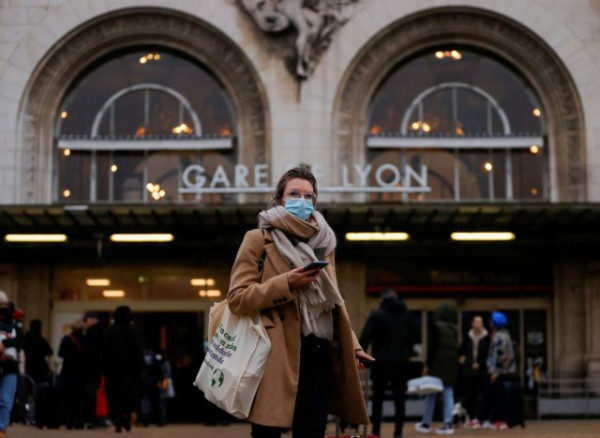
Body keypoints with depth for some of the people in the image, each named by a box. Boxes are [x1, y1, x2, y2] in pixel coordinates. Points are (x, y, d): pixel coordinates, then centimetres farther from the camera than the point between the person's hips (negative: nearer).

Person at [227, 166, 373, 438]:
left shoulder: (323, 243, 19)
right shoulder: (258, 240, 2)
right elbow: (237, 298, -6)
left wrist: (351, 346, 14)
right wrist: (286, 283, -15)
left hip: (317, 353, 5)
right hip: (276, 352, -5)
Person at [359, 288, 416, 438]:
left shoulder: (377, 314, -7)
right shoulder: (406, 315, 9)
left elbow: (365, 338, -15)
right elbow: (412, 338, 16)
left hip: (381, 364, -3)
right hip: (401, 364, 3)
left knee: (377, 399, 7)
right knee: (399, 400, 5)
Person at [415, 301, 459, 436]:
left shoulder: (436, 326, -8)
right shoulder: (455, 328, 7)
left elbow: (432, 346, -10)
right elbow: (457, 347, 8)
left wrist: (427, 364, -7)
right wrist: (455, 362, 12)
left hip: (437, 364, -4)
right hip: (452, 364, 4)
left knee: (431, 394, 5)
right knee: (448, 393, 4)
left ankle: (426, 424, 11)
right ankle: (448, 424, -1)